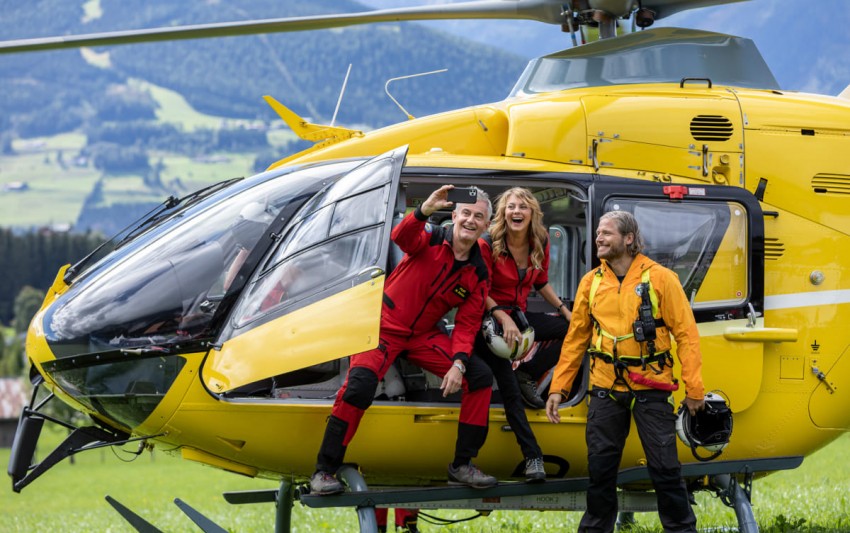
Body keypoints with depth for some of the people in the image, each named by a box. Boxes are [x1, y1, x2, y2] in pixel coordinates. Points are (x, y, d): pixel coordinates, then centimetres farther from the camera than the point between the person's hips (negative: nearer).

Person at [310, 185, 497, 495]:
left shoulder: (478, 274, 3)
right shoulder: (431, 240, -9)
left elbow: (467, 324, 1)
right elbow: (401, 237, -33)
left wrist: (458, 363, -16)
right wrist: (424, 211, -53)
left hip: (424, 336, 5)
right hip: (385, 326, -5)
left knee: (480, 376, -8)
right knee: (359, 385, -29)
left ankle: (462, 466, 1)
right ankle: (324, 471, -20)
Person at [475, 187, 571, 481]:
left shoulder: (540, 244, -2)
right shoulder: (488, 245, -17)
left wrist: (565, 311, 5)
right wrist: (503, 319, -27)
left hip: (519, 316, 6)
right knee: (509, 390, -10)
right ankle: (533, 457, -9)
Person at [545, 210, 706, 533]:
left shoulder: (660, 278, -6)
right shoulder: (591, 282, 6)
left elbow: (686, 333, -6)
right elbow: (576, 338, 10)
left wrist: (694, 389, -10)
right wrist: (558, 387, 6)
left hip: (651, 389, -3)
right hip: (606, 389, 3)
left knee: (664, 467, 0)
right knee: (600, 466, 7)